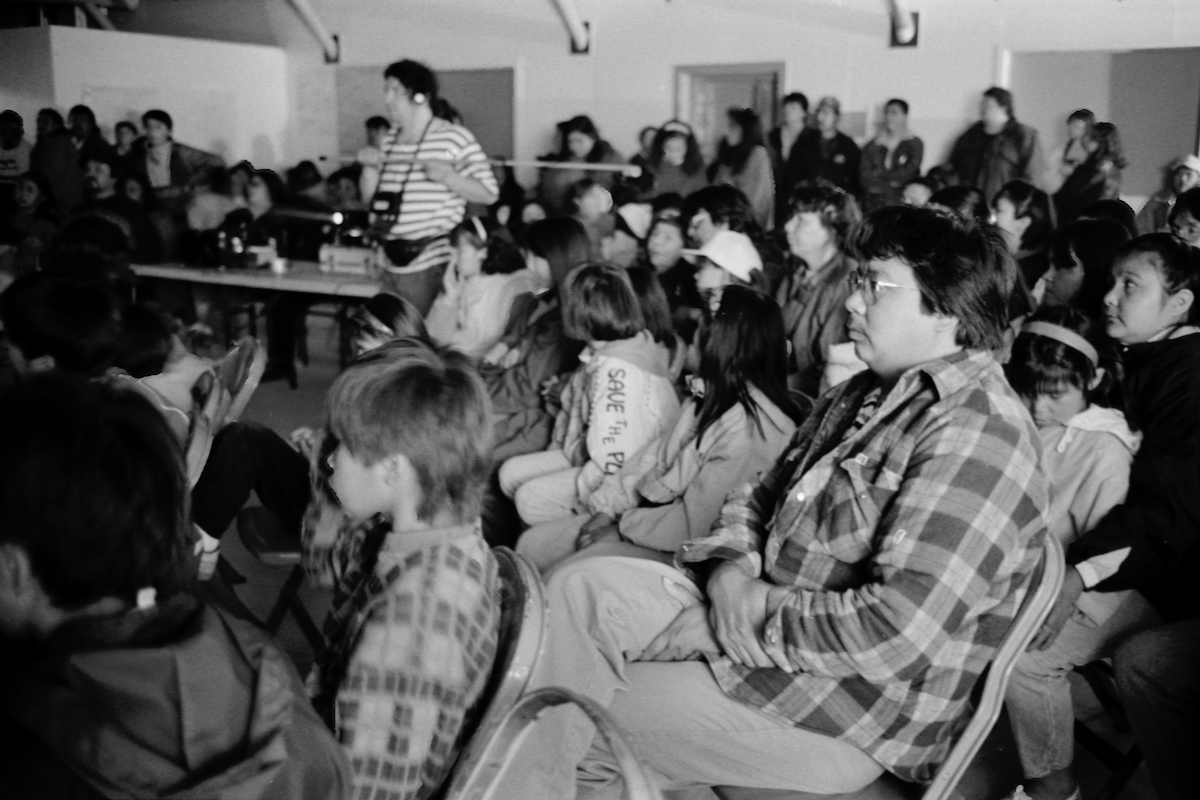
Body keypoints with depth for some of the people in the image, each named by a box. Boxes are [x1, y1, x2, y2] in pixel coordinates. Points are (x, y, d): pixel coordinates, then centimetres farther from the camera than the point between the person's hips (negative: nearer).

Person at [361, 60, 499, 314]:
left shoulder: (456, 138, -6)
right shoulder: (390, 141, 12)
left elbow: (489, 194, -8)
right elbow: (370, 196, 20)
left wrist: (448, 176, -21)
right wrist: (369, 167, 2)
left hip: (432, 267, -6)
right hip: (391, 262, 6)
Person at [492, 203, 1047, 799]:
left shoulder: (979, 436, -21)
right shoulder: (864, 395, 11)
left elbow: (899, 632, -29)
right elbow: (757, 501, 13)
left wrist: (753, 618, -19)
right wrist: (729, 572, -9)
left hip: (841, 716, -8)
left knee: (575, 728, -9)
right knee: (580, 587, -9)